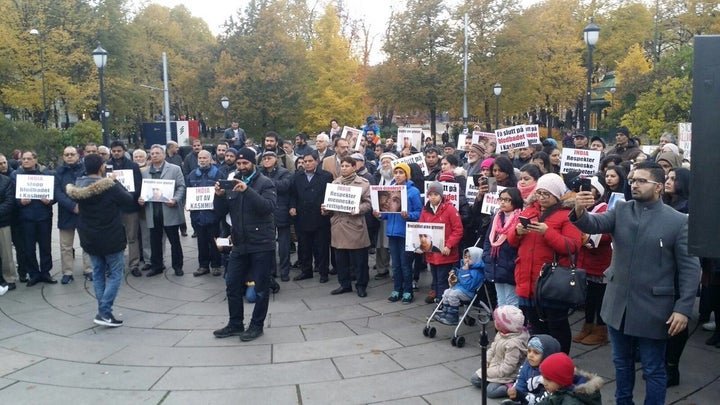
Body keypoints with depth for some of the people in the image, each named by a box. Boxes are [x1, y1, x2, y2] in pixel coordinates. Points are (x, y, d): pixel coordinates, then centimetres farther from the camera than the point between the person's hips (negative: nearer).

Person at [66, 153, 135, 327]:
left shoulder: (79, 186, -2)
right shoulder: (111, 186, -20)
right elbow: (129, 201, -11)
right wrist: (118, 185, 3)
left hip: (89, 239, 6)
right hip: (111, 239, -6)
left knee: (98, 272, 17)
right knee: (115, 274, 4)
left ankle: (103, 311, 21)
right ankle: (104, 312, -4)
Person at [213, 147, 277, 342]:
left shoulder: (265, 183, -5)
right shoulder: (232, 183, 10)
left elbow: (269, 207, -22)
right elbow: (221, 212, 7)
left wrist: (247, 191, -30)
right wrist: (219, 196, -12)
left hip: (261, 244, -5)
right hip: (240, 244, 5)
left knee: (261, 288, 4)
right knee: (232, 285, 10)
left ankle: (256, 326, 17)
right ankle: (235, 324, 25)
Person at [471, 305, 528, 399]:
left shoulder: (513, 344, -32)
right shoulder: (501, 334, -6)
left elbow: (506, 369, -28)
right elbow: (492, 349, 8)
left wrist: (488, 372, -19)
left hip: (507, 374, -9)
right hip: (494, 366, 9)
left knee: (490, 391, -22)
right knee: (474, 378, 5)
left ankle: (510, 387, -5)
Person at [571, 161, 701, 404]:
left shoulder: (678, 221, -8)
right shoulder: (620, 211, 3)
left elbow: (690, 268, -8)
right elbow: (593, 224, -14)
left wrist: (683, 309, -14)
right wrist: (580, 211, -37)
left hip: (653, 309, -4)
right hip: (618, 305, 4)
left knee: (653, 370, 11)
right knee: (621, 362, 20)